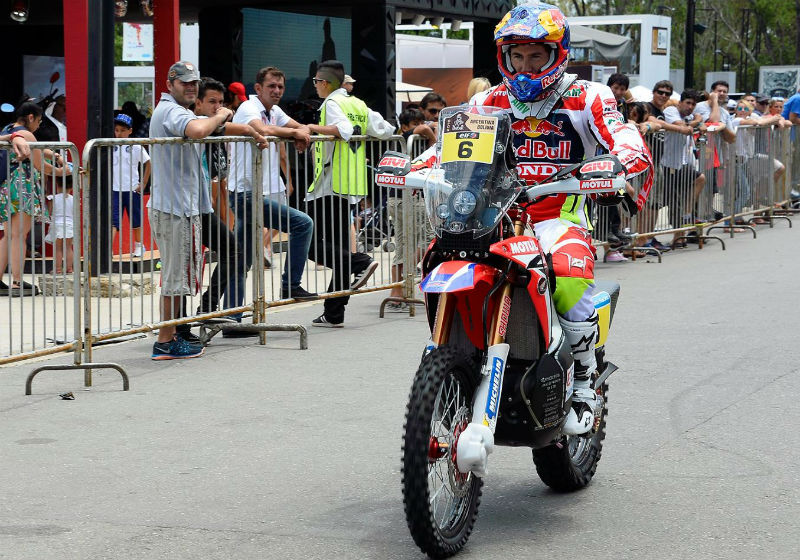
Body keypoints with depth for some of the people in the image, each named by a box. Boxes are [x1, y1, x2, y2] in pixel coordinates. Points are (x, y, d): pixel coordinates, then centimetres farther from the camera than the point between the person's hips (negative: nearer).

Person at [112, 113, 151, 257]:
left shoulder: (136, 147, -4)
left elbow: (148, 164, 4)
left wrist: (143, 184, 0)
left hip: (132, 190, 0)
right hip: (115, 190, 0)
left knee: (135, 220, 14)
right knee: (113, 220, -10)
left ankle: (139, 246, 32)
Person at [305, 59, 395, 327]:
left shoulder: (332, 103, -8)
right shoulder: (359, 105, 16)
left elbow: (342, 129, -26)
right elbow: (386, 130, 12)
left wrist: (315, 128, -17)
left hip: (329, 186, -8)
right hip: (351, 188, 8)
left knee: (316, 245, -4)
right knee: (339, 247, 9)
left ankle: (361, 262, -20)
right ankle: (334, 314, 9)